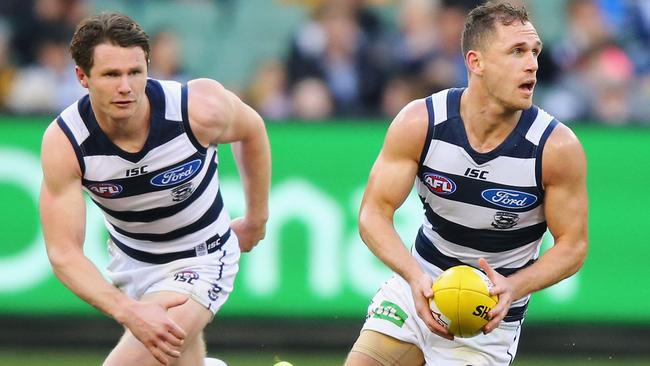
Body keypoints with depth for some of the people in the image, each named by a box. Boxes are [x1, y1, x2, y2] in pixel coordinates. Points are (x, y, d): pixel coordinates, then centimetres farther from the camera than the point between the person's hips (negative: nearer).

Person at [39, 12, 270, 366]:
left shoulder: (200, 108, -28)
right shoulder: (63, 143, -25)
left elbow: (251, 129, -2)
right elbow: (64, 252, -26)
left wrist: (256, 219, 8)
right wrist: (128, 311, -41)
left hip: (198, 259, -3)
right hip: (129, 257, 3)